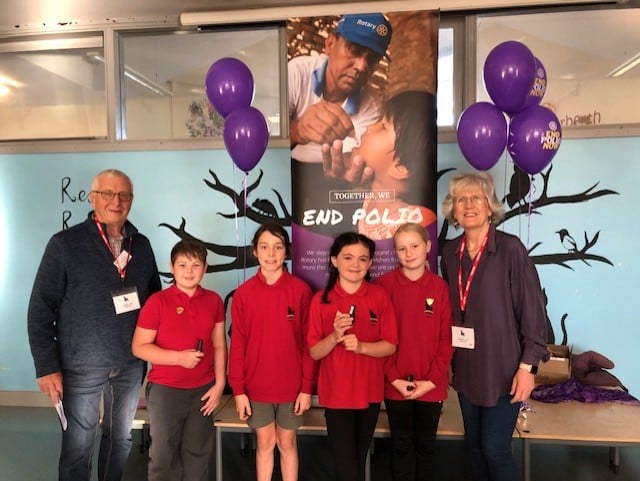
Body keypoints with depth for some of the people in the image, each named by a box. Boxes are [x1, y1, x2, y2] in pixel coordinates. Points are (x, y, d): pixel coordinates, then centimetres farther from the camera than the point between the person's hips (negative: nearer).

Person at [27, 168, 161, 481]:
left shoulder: (142, 245, 3)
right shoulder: (65, 244, -8)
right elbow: (40, 309, -8)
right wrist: (47, 367, -12)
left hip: (131, 364, 4)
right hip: (82, 367, -3)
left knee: (120, 438, 19)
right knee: (78, 446, 10)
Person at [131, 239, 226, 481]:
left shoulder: (214, 301, 0)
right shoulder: (157, 301, -10)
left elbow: (219, 346, 4)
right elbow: (139, 347, -9)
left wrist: (219, 384, -1)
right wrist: (179, 357, -19)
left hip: (203, 389, 3)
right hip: (165, 390, -3)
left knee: (198, 453, 16)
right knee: (162, 454, 10)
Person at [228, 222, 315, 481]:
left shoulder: (301, 290, -8)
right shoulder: (243, 293, -5)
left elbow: (309, 343, -5)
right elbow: (237, 345, -3)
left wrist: (307, 387, -6)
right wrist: (238, 389, -4)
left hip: (292, 386, -1)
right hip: (256, 386, 1)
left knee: (287, 443, 15)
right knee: (265, 443, 15)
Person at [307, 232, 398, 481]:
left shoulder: (379, 296, -6)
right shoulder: (321, 300, -8)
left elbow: (390, 346, -5)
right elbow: (314, 352, -5)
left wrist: (361, 346, -22)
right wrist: (335, 336, -24)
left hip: (370, 391, 2)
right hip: (336, 393, -1)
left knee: (360, 459, 20)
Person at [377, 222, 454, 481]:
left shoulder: (440, 287, -3)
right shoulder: (384, 284, -7)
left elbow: (447, 338, -2)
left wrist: (432, 380, -9)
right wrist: (393, 377, -11)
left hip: (431, 385, 1)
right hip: (395, 384, -1)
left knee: (426, 444, 18)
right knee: (401, 444, 15)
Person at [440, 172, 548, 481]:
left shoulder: (510, 249, -13)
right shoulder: (450, 253, 2)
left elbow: (532, 309, -12)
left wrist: (527, 365, -13)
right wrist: (449, 359, 9)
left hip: (503, 368, -5)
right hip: (466, 367, 5)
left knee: (494, 447, 2)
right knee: (474, 444, 16)